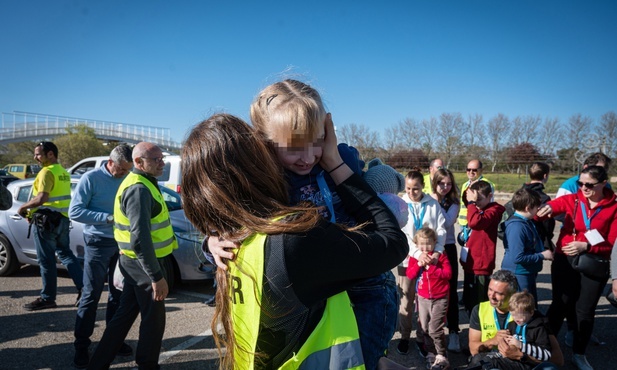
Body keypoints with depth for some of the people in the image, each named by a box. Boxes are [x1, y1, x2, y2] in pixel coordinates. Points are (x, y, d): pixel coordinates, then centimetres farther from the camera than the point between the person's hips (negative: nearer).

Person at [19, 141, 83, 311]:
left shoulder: (47, 172, -15)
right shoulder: (64, 172, 14)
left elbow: (42, 198, -26)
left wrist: (23, 207, -10)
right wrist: (32, 208, 19)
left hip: (46, 220, -9)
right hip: (63, 219, 9)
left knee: (46, 260, 0)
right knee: (66, 254, 17)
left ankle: (47, 298, 9)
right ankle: (83, 288, 13)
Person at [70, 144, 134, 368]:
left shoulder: (127, 179, 3)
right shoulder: (91, 179, -10)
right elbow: (75, 212, -14)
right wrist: (108, 218, -21)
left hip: (122, 243, 5)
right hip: (98, 243, -5)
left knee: (119, 293, 12)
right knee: (91, 295, 0)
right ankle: (81, 346, 11)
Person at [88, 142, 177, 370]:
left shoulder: (140, 183, 11)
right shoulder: (139, 189, -21)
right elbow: (140, 239, -27)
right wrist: (156, 276, -25)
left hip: (135, 263, 10)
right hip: (144, 264, -10)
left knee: (125, 315, 17)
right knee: (153, 319, 6)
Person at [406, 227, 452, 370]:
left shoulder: (441, 256, -8)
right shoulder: (414, 257, 0)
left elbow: (448, 274, -17)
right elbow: (410, 275, -7)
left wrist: (431, 267, -24)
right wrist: (419, 264, -21)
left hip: (440, 298, -4)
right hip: (423, 298, 4)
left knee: (435, 329, -8)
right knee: (425, 328, 9)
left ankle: (442, 357, 7)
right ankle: (431, 354, 24)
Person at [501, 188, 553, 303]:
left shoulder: (528, 222, 5)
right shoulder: (517, 227, -25)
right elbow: (517, 257, -29)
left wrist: (544, 251, 5)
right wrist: (542, 255, -18)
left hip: (528, 273, 10)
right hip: (518, 275, -10)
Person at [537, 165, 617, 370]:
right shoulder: (572, 200, -3)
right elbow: (555, 204, -24)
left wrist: (585, 246, -22)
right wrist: (547, 208, -47)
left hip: (595, 265, 0)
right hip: (565, 261, 0)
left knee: (585, 310, 13)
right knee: (560, 305, 8)